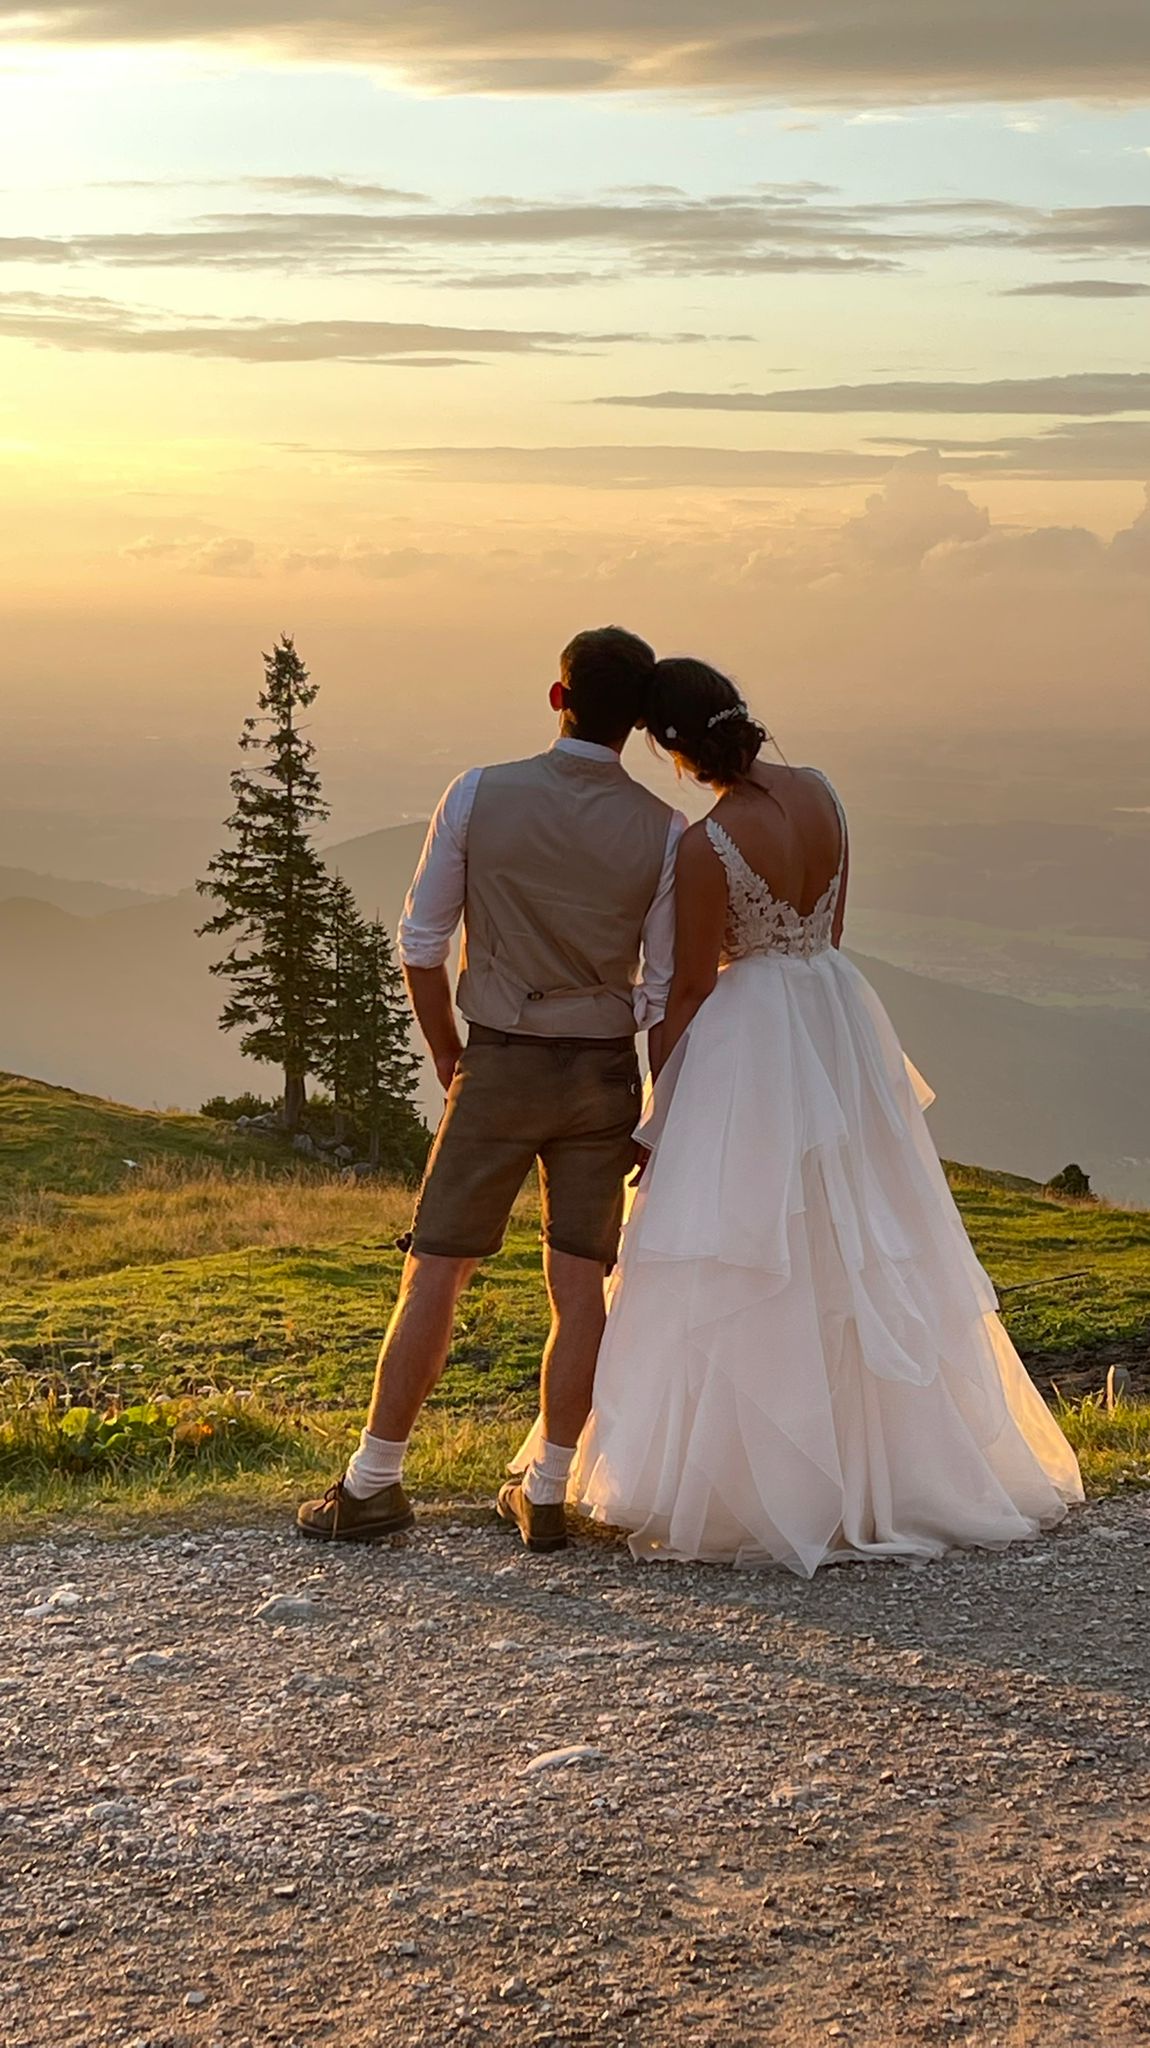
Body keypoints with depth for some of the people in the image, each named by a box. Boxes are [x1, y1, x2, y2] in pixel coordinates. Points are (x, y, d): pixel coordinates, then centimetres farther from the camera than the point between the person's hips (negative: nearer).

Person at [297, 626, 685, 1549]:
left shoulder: (480, 796, -8)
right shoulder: (664, 832, -6)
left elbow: (422, 944, -3)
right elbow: (664, 989, -3)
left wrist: (450, 1058, 11)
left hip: (498, 1067, -1)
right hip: (605, 1075, 1)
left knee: (436, 1275, 6)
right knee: (580, 1286, 8)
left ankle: (373, 1482, 12)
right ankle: (546, 1492, 13)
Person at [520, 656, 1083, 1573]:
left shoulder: (704, 847, -21)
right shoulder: (819, 792, -1)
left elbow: (692, 987, -13)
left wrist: (657, 1098, -1)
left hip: (748, 1042, -7)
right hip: (840, 1017, 7)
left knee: (744, 1269, 1)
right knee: (857, 1252, 16)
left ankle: (757, 1485, 5)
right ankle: (888, 1463, 27)